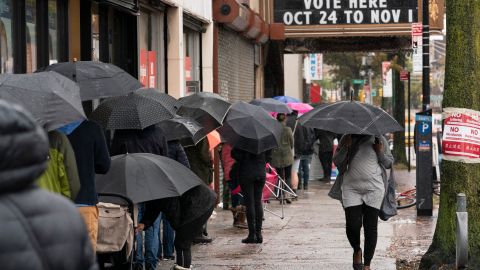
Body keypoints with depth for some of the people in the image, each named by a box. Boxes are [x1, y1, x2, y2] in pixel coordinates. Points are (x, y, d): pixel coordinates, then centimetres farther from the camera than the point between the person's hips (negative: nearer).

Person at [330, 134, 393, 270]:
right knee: (352, 225, -8)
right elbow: (337, 162, 7)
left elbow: (389, 163, 11)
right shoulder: (347, 139, 7)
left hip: (374, 189, -1)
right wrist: (345, 148, -8)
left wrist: (381, 153, -8)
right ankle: (357, 250, 24)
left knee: (370, 227, 0)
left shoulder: (379, 140, 4)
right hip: (351, 188, 1)